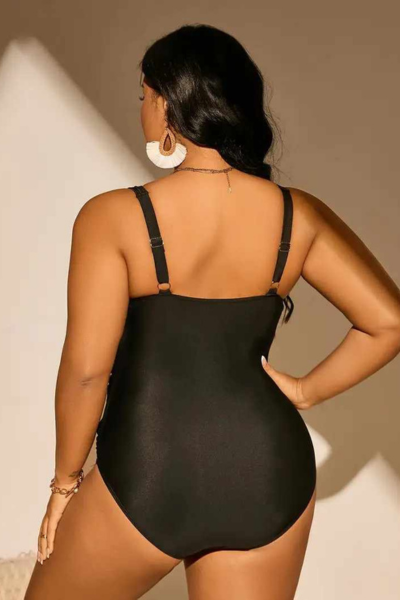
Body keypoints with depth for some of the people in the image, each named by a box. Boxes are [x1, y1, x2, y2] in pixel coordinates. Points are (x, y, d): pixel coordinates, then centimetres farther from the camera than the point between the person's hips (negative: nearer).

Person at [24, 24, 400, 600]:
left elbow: (86, 369, -13)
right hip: (271, 474, 4)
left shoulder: (113, 218, -13)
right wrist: (305, 392, 9)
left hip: (147, 479, -3)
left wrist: (65, 481, 0)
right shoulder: (300, 216, -2)